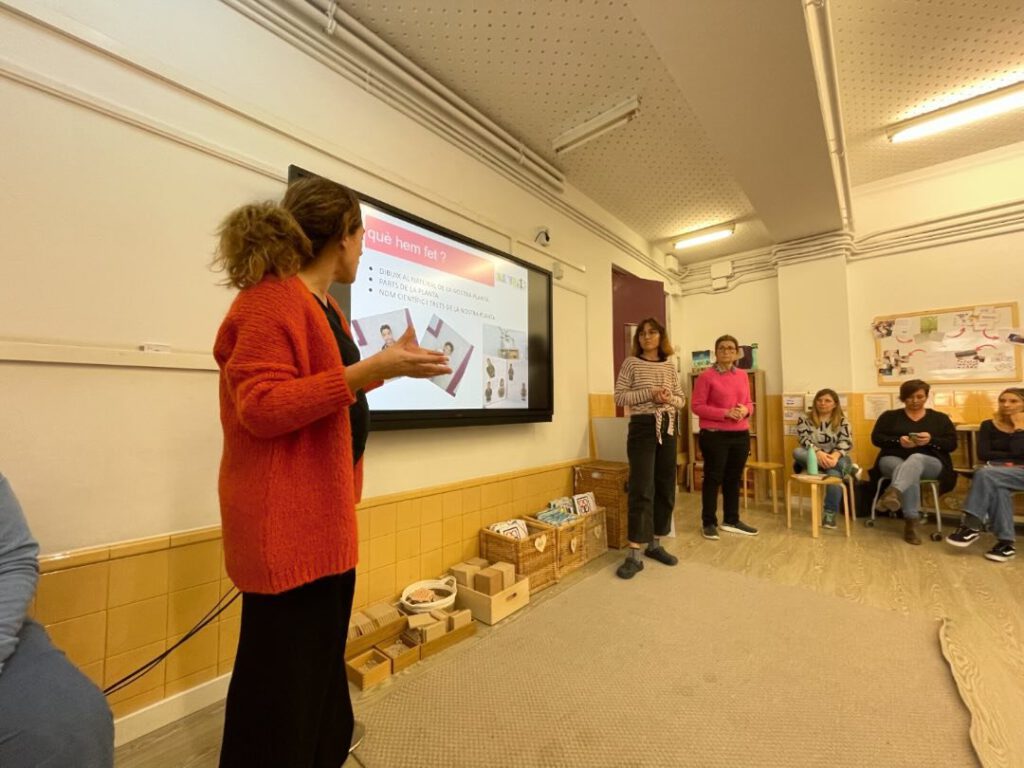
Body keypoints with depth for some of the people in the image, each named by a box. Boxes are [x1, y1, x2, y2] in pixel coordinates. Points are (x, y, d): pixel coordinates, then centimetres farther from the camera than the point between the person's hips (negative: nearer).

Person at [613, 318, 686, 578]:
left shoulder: (670, 365, 11)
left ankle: (655, 544, 24)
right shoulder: (631, 363, -1)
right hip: (642, 427, -5)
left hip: (668, 427, 5)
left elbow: (681, 399, 14)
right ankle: (634, 555, -2)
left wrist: (670, 399, -9)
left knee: (665, 488, 9)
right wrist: (650, 393, -17)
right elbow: (619, 397, -7)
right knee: (641, 490, -9)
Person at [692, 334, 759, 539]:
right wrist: (725, 413, -18)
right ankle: (708, 523, 13)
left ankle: (731, 520, 28)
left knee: (734, 478, 14)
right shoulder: (706, 376, -8)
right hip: (714, 436, -6)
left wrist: (745, 410, -6)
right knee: (713, 478, 2)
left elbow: (748, 403, 17)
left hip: (740, 435, 6)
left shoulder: (743, 375, 11)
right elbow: (697, 406, -10)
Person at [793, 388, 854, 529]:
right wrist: (818, 453, -29)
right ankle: (849, 468, -30)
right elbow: (804, 440, -9)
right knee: (797, 452, -33)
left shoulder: (842, 421, 6)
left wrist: (835, 455, -30)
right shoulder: (805, 419, 4)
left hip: (835, 459, 0)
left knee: (834, 473, -36)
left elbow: (846, 442, -8)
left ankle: (830, 514, -23)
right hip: (812, 458, 0)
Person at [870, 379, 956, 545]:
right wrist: (898, 441, -14)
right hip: (893, 459, 0)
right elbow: (876, 438, 5)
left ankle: (893, 492, -66)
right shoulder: (890, 416, 14)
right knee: (911, 475, -37)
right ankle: (911, 523, -41)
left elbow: (952, 444, 8)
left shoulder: (940, 418, 17)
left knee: (916, 459, -39)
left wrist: (931, 440, -13)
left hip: (930, 463, 0)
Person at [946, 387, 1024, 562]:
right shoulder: (988, 425, 10)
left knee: (985, 473, -34)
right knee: (996, 486, -35)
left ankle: (972, 526, -30)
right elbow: (983, 454, 0)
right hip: (995, 472, 2)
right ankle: (1005, 542, -31)